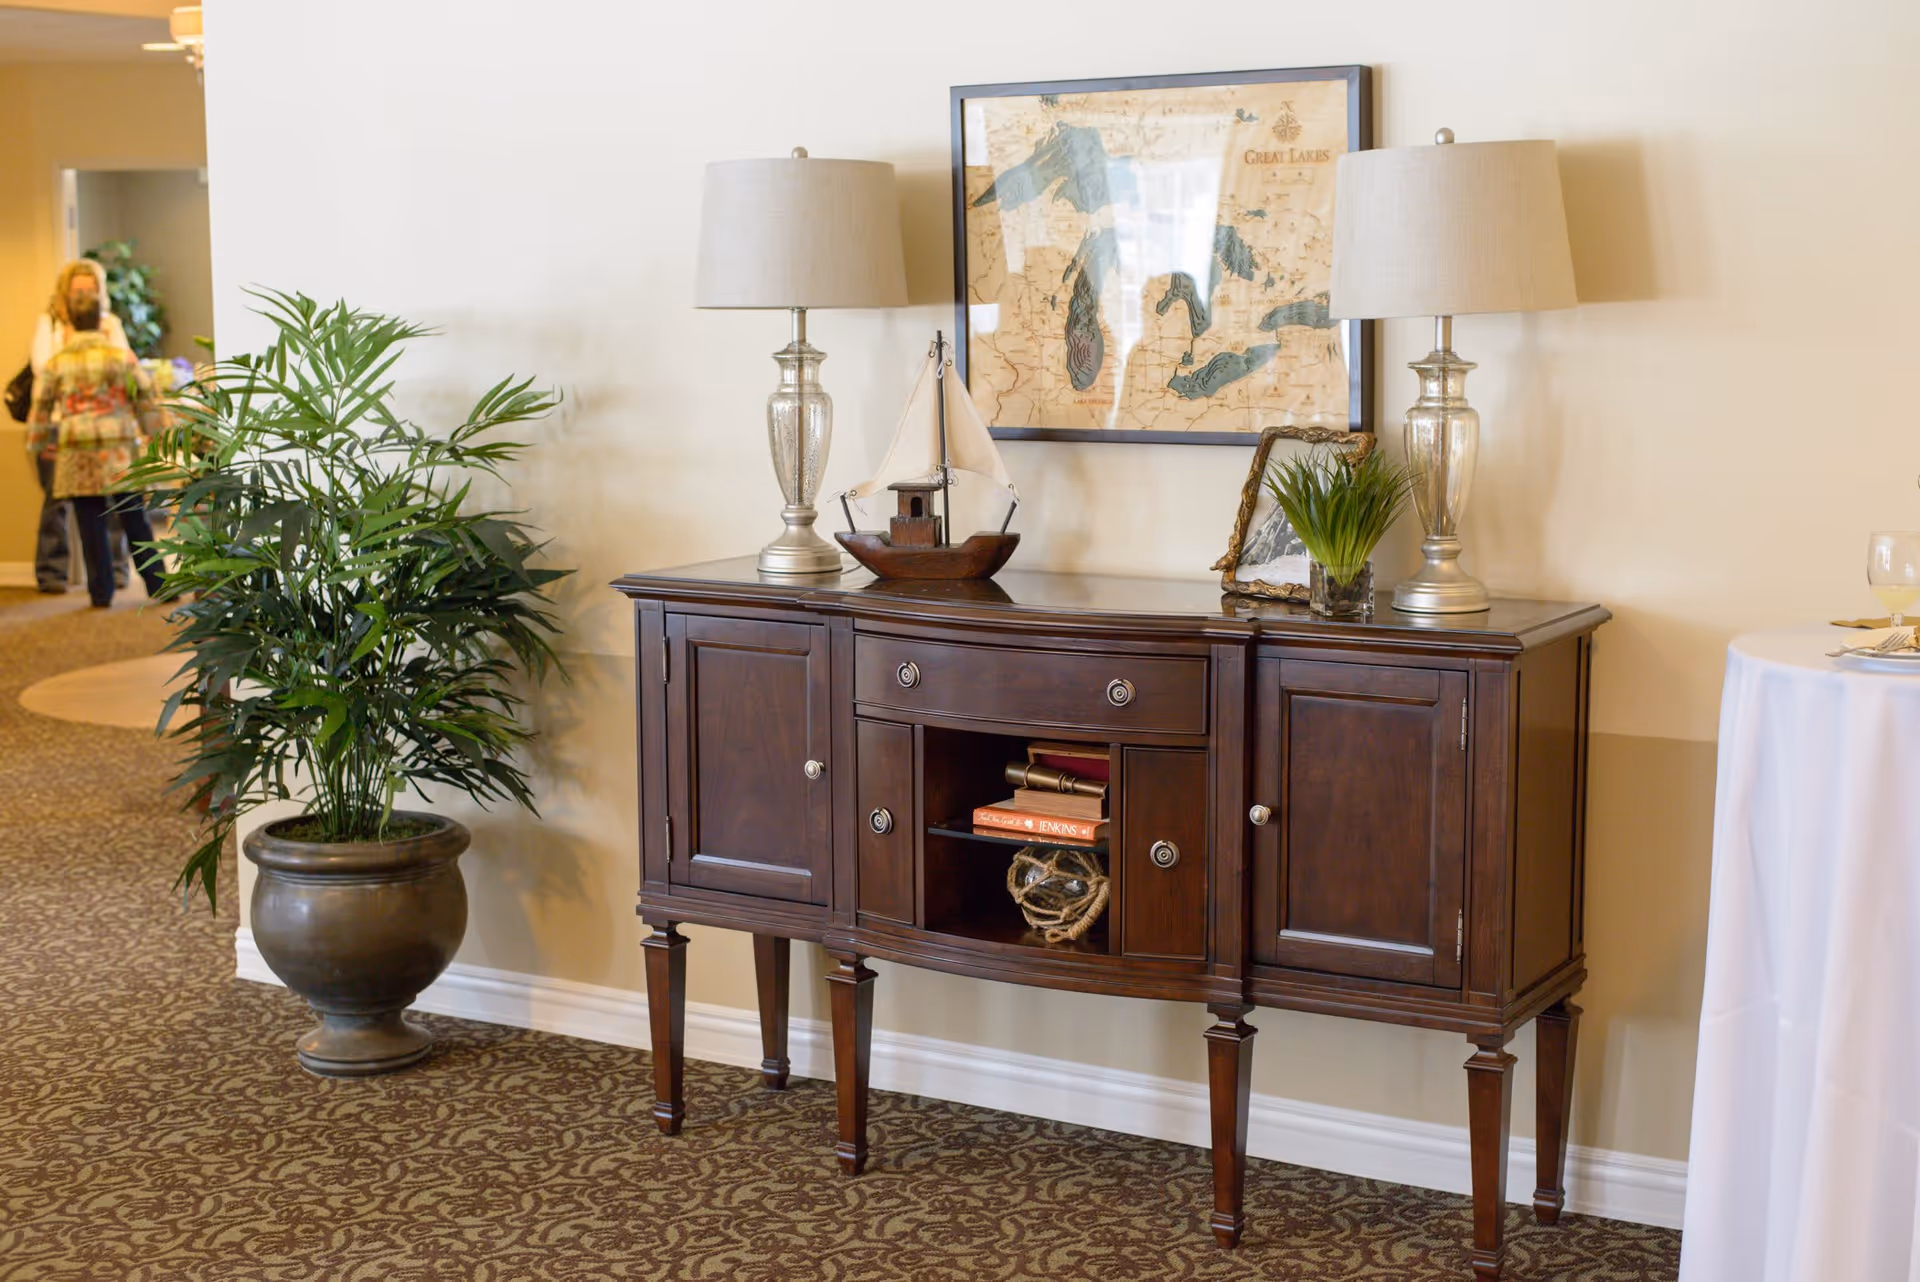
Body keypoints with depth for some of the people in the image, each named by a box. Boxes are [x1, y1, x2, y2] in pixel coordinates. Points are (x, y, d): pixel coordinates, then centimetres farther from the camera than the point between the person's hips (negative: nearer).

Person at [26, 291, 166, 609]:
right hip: (119, 451, 0)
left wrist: (40, 445, 21)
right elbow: (147, 400, 5)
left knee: (91, 527, 4)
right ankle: (158, 586, 6)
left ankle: (101, 592, 6)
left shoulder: (56, 363, 4)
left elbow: (40, 407, 8)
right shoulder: (122, 356, 1)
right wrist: (155, 436, 19)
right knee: (135, 522, 6)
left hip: (76, 456, 0)